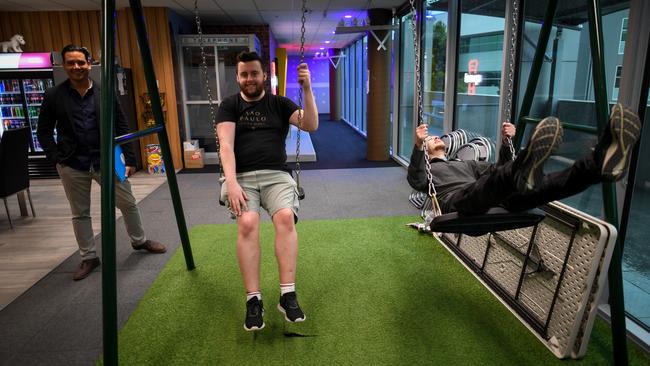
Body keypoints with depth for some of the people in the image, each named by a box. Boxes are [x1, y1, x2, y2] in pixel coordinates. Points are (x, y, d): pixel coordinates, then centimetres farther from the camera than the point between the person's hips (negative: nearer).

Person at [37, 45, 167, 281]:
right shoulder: (54, 96, 0)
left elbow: (122, 127, 1)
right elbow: (44, 131, 5)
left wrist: (130, 159, -3)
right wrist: (56, 158, -7)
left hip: (105, 160, 0)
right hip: (72, 165, 0)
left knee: (128, 204, 8)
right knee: (80, 214, 10)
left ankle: (139, 240, 32)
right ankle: (88, 257, 26)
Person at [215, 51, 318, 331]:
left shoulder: (279, 103, 14)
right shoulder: (229, 106, 12)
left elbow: (311, 125, 0)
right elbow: (226, 145, -2)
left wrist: (307, 89, -12)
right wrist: (231, 182, -18)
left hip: (276, 175, 1)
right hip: (240, 176, 0)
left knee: (286, 217, -31)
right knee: (247, 223, -31)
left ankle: (288, 295, -25)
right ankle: (253, 300, -23)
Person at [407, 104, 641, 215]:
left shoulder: (464, 164, 43)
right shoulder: (426, 170, 26)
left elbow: (498, 169, 35)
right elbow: (415, 179, -2)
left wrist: (507, 142, 19)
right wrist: (418, 146, -18)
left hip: (493, 200, 6)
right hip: (458, 203, -5)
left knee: (540, 186, -24)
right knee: (495, 180, -40)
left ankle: (600, 162, -49)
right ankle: (522, 173, -76)